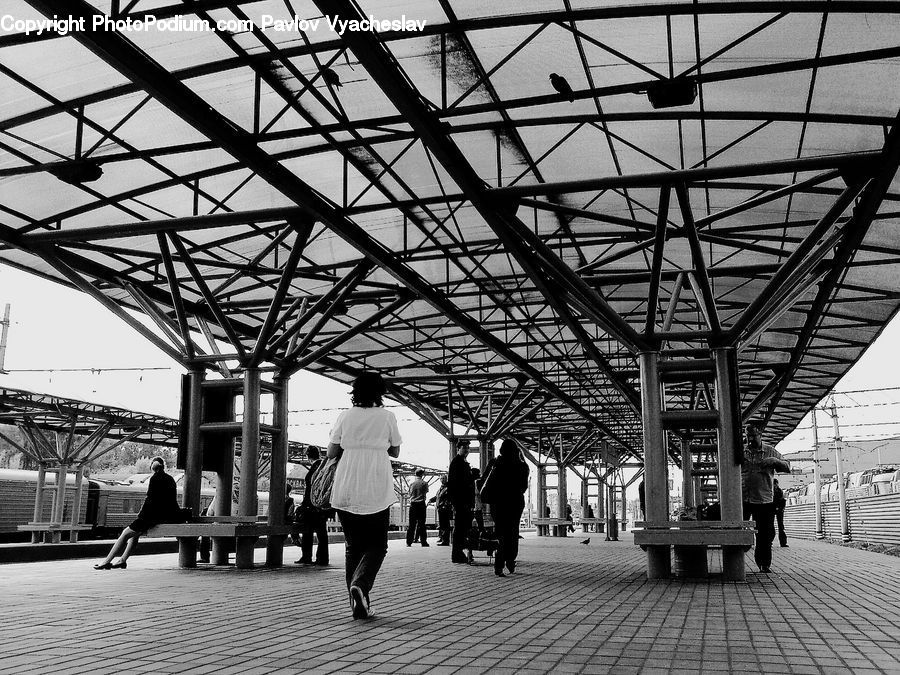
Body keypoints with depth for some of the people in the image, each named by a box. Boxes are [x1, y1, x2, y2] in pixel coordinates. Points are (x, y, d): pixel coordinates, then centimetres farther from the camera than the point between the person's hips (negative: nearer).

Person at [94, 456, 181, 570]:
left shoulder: (155, 478, -5)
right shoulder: (170, 478, 17)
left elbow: (150, 500, -10)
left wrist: (141, 516, 1)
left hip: (157, 516, -8)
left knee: (126, 533, 0)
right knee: (134, 532, 22)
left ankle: (107, 561, 1)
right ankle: (123, 560, 18)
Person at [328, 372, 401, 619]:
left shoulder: (345, 416, 3)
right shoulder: (387, 417, 0)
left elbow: (331, 453, 5)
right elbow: (395, 452, 10)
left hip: (345, 491, 2)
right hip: (376, 491, -2)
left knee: (353, 545, 13)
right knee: (376, 545, 8)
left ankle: (358, 603, 11)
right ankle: (360, 584, -18)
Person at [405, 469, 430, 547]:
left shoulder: (412, 483, 4)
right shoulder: (424, 483, -4)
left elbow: (409, 494, 9)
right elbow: (426, 493, 7)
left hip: (412, 504, 2)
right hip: (421, 504, -2)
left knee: (411, 524, 4)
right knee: (421, 523, 1)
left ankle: (409, 542, 3)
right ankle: (423, 541, 1)